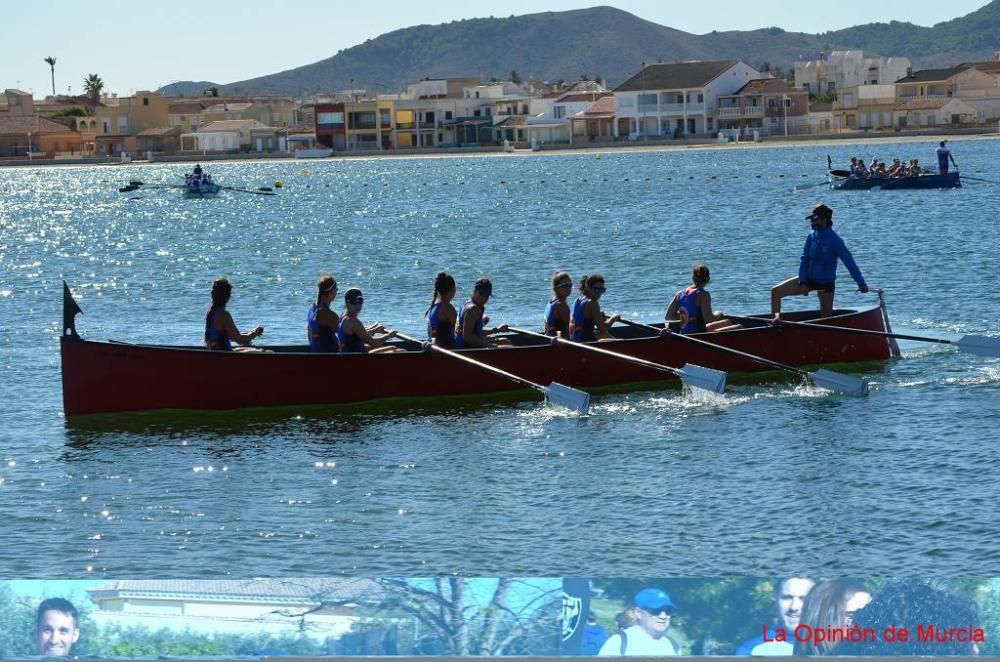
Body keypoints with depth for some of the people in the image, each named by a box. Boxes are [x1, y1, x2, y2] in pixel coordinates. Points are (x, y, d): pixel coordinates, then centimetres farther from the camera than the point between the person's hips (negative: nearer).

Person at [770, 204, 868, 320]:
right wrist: (803, 282, -8)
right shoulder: (812, 236, -1)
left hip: (826, 284, -5)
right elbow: (804, 260, 1)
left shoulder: (835, 240, -18)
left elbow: (849, 262, -19)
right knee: (776, 292, -5)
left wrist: (861, 283, -23)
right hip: (809, 280, 5)